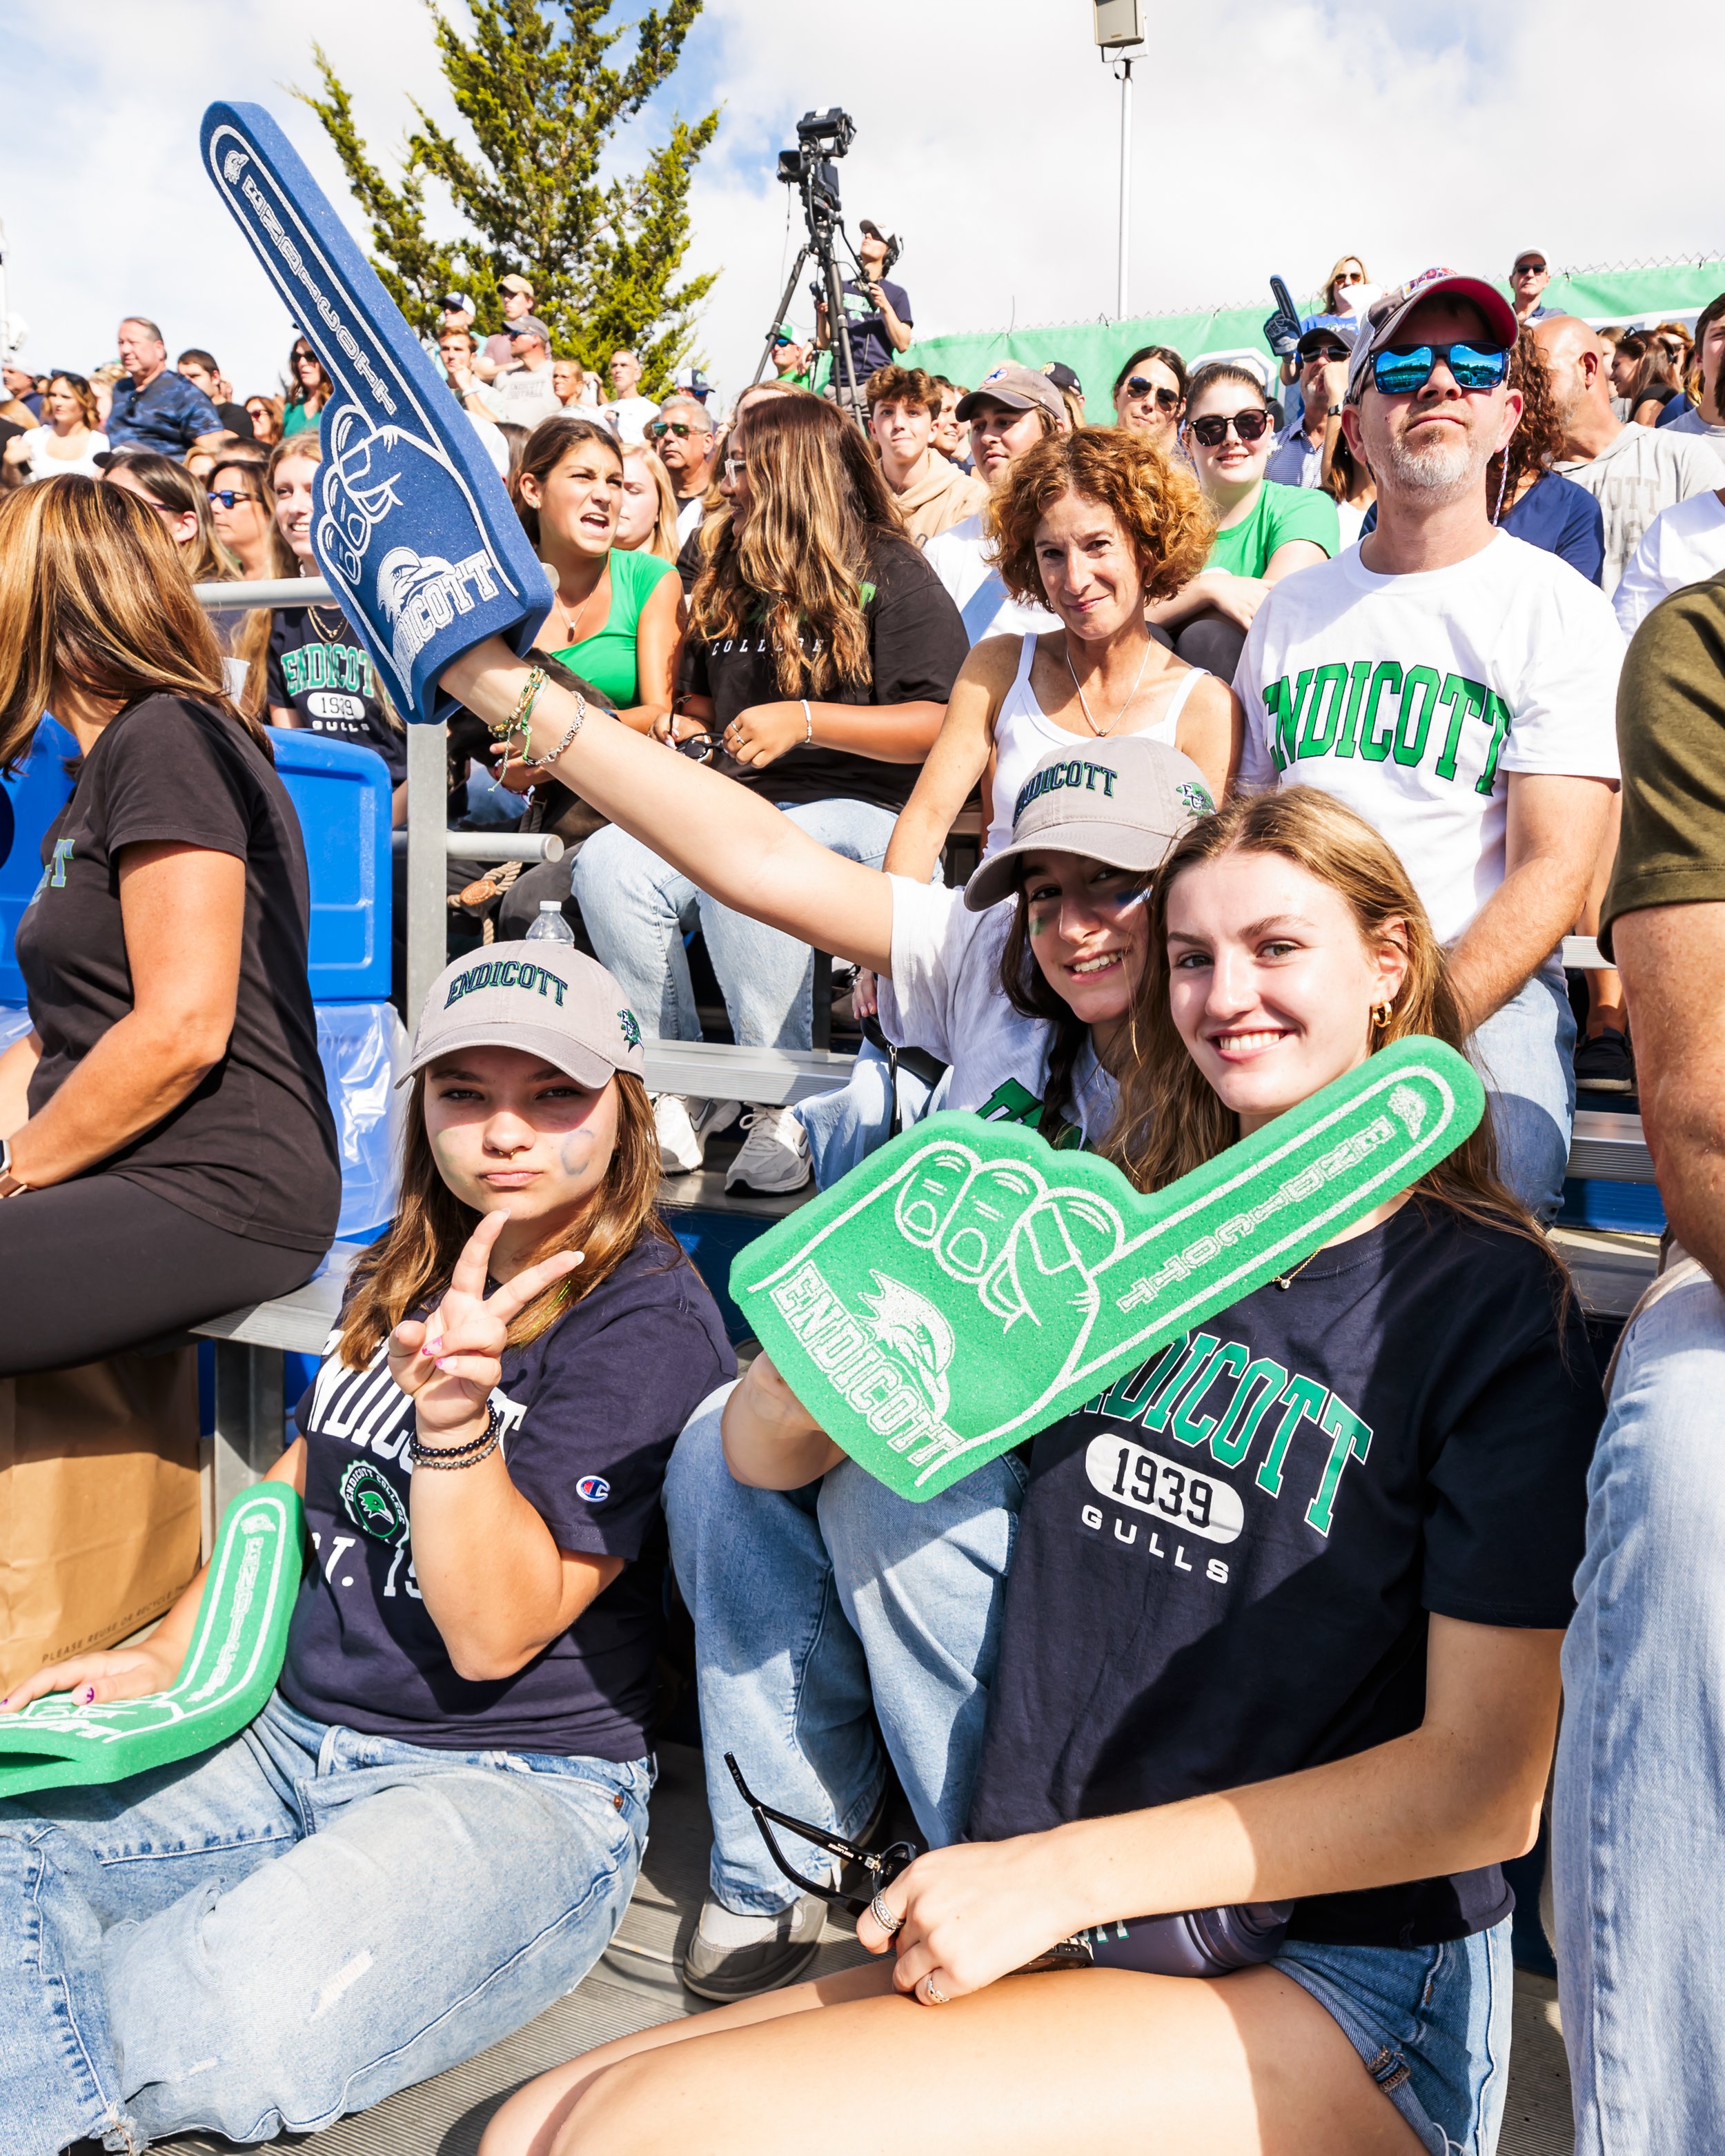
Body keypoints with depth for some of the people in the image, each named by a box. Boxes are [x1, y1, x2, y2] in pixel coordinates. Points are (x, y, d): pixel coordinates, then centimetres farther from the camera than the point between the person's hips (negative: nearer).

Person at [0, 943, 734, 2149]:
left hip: (521, 1782, -7)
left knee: (239, 2029, -32)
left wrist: (453, 1410, -33)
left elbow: (493, 1636, -19)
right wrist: (166, 1659, 13)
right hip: (292, 1735, 7)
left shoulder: (650, 1323, -14)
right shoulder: (400, 1278, 8)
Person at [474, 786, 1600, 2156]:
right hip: (1053, 1943, 4)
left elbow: (1490, 1782, -12)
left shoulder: (1494, 1303, -6)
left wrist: (1063, 1868, -16)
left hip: (1340, 1987, -4)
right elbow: (763, 1456, 9)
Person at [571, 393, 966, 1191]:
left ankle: (788, 1103, -27)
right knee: (607, 864, -22)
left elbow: (941, 727, -9)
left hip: (857, 808, -6)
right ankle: (676, 1089, -15)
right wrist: (673, 728, 12)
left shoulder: (892, 574, 2)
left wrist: (807, 720, -16)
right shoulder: (732, 571, 23)